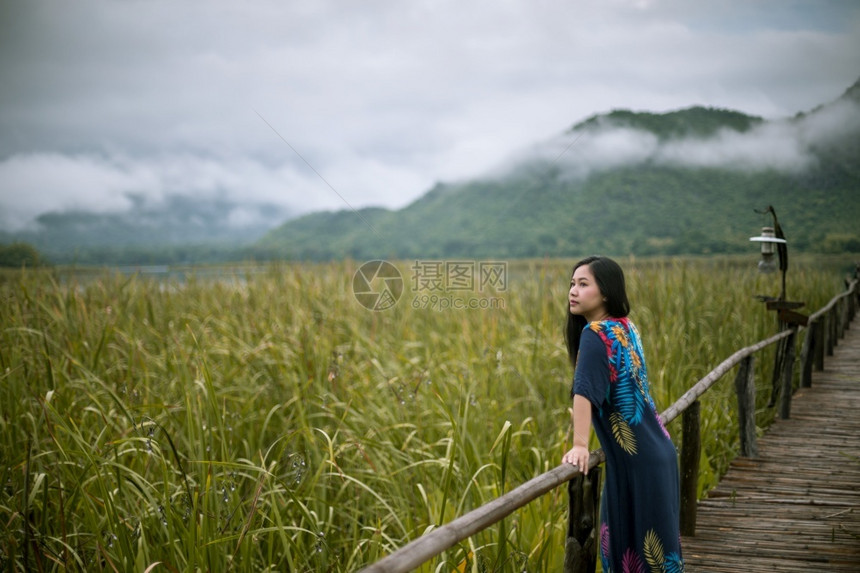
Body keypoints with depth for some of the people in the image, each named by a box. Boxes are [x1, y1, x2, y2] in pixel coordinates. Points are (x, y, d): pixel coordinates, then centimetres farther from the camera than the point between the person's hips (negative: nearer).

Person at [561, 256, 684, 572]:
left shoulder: (596, 333, -17)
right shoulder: (625, 327, 8)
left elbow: (583, 391, -30)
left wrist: (580, 445, -35)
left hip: (637, 460, -9)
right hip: (656, 450, 9)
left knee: (637, 547, 0)